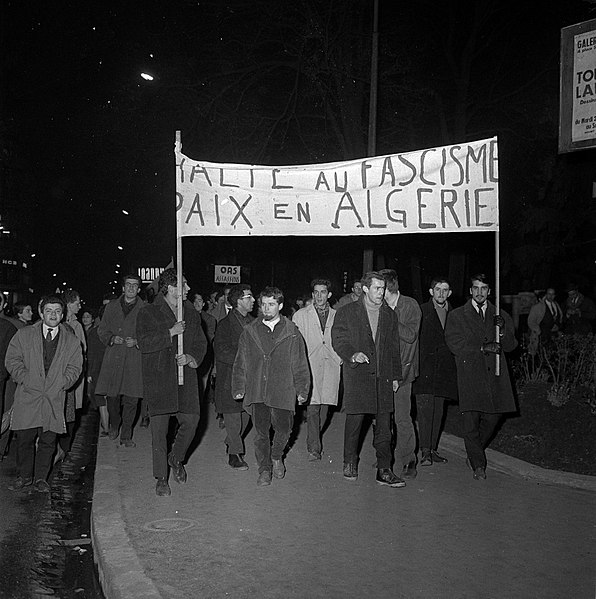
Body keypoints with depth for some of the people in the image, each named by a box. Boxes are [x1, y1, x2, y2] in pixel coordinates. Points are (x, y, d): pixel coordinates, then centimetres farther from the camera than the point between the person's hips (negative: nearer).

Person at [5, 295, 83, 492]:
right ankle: (24, 476, 18)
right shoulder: (24, 335, 6)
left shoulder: (71, 341, 7)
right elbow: (12, 360, 3)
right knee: (24, 439, 2)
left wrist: (59, 385, -7)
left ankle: (41, 478, 15)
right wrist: (26, 379, -8)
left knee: (48, 440, 3)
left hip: (54, 399, 0)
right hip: (27, 396, 0)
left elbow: (74, 368, 6)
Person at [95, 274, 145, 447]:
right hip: (113, 357, 2)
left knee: (131, 399, -3)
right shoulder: (112, 306, 13)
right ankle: (114, 426, 28)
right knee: (112, 396, 2)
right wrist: (112, 338, -5)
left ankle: (126, 435, 8)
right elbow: (102, 330, 14)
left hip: (134, 358, -2)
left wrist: (136, 341, -11)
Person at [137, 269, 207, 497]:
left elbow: (201, 343, 14)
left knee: (191, 420, -4)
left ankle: (176, 458, 25)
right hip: (158, 378, -4)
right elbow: (144, 343, -13)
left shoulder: (190, 312, 13)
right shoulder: (148, 313, -1)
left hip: (185, 377, 4)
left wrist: (191, 358, -5)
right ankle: (161, 479, 11)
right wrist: (171, 333, -17)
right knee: (159, 429, -1)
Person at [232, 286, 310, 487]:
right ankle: (264, 470, 18)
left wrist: (302, 389, 1)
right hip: (257, 391, 1)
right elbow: (240, 363, 10)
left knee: (283, 429, 5)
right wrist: (239, 388, 7)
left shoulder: (292, 332, 3)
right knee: (261, 432, 3)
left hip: (283, 391, -1)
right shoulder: (250, 331, 7)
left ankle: (276, 457, 34)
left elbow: (300, 364, 4)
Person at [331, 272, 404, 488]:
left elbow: (394, 348, 16)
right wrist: (352, 355, -18)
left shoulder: (390, 315, 13)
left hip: (383, 377, 3)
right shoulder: (347, 312, 3)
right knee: (354, 421, 3)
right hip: (357, 375, -3)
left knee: (384, 426, 1)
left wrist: (395, 376, 12)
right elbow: (338, 339, 0)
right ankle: (350, 464, 21)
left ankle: (384, 471, 6)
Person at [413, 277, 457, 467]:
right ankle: (425, 451, -9)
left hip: (443, 369, 5)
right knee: (425, 408, -10)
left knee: (438, 411, 7)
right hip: (423, 367, -4)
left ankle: (433, 449, 15)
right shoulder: (420, 312, -1)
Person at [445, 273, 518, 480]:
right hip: (469, 373, -3)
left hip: (494, 373, 3)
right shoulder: (457, 316, 8)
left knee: (493, 416, 2)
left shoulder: (501, 316, 16)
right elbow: (454, 343, -4)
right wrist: (482, 347, -12)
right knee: (470, 420, -8)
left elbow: (511, 346, 11)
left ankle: (474, 453, 27)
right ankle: (478, 464, 3)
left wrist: (502, 329, -8)